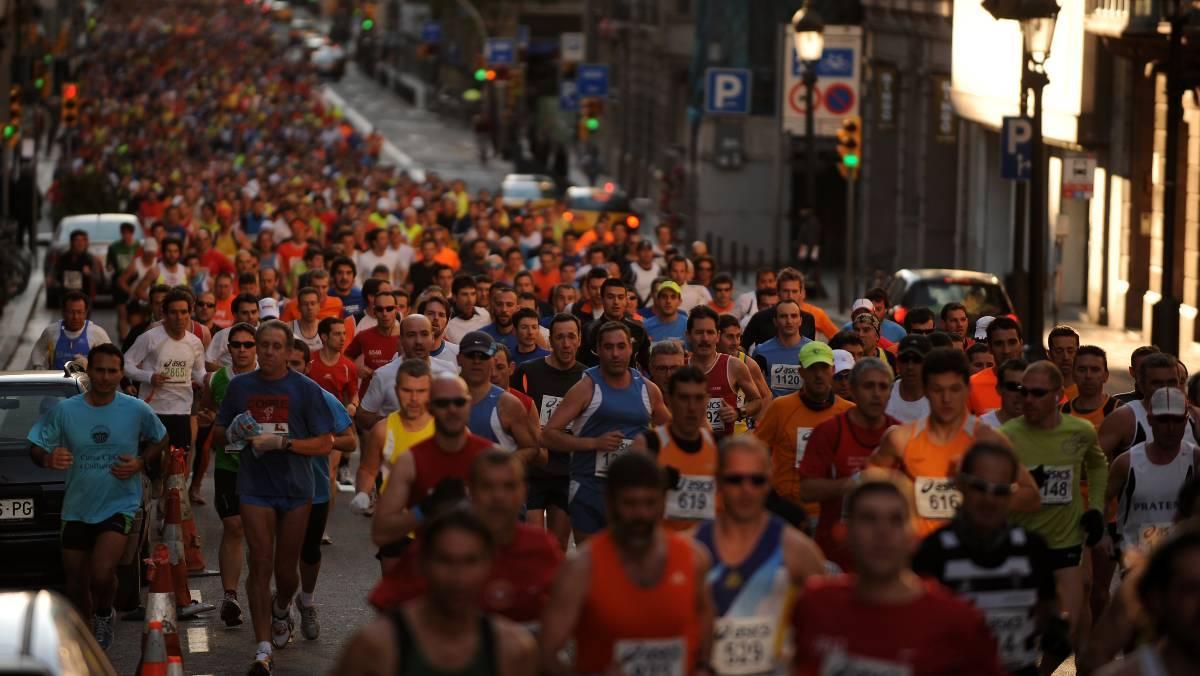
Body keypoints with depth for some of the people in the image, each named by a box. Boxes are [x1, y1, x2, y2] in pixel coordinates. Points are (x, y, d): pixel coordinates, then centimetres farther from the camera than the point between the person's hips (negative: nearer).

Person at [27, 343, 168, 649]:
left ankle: (104, 614, 10)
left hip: (119, 505, -3)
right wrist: (48, 459, -25)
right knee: (76, 584, 11)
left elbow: (160, 440, 10)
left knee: (101, 574, -24)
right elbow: (35, 449, -1)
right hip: (77, 509, 3)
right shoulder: (64, 411, -6)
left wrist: (141, 463, -9)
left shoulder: (137, 411, -7)